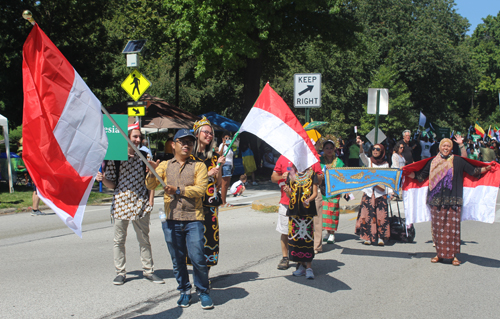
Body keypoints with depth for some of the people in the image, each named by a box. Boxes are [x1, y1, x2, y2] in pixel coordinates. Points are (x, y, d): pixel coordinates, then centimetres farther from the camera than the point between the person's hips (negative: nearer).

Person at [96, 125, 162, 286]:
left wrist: (150, 199, 0)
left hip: (141, 203, 1)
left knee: (144, 239, 9)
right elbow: (111, 184, 4)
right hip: (121, 202, -1)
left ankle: (148, 270, 20)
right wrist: (102, 179, -17)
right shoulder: (115, 157, 0)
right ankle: (120, 272, 19)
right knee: (119, 240, 7)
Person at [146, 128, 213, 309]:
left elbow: (200, 189, -6)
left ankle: (203, 292, 11)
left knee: (197, 258, -7)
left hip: (193, 219, -2)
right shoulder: (165, 165, 13)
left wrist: (178, 190, -15)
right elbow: (150, 185, 2)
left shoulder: (199, 166, 8)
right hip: (171, 220, 2)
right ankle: (184, 291, 24)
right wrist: (152, 172, -18)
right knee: (177, 259, 8)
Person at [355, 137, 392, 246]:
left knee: (381, 215, -6)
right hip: (369, 191, 0)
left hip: (381, 192, 0)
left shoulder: (385, 164, 9)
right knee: (367, 214, -5)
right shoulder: (369, 161, 6)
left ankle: (380, 237, 2)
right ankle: (367, 237, 2)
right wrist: (361, 146, -34)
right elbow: (362, 156, -15)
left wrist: (390, 191, -1)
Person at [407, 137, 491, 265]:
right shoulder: (433, 162, 12)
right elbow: (421, 175, 14)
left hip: (453, 200, -2)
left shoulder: (458, 161, 7)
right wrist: (409, 173, 7)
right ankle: (439, 253, 12)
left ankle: (453, 255, 3)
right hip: (436, 200, 2)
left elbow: (472, 170, 4)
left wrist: (485, 169, -8)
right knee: (438, 226, 3)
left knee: (453, 226, -4)